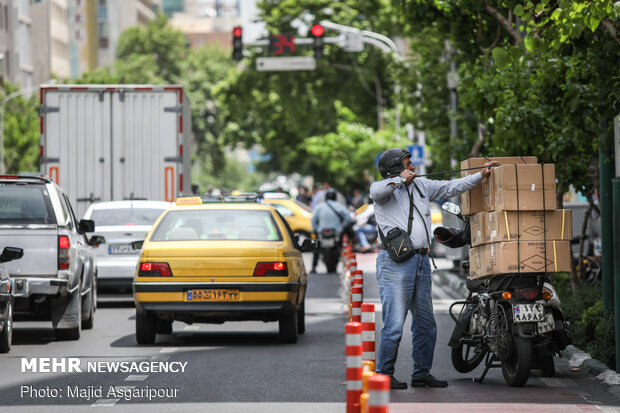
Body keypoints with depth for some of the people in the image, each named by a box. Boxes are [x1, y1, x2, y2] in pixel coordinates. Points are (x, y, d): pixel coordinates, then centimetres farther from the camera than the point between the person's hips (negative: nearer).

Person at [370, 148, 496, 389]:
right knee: (394, 324, -10)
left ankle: (421, 374, 20)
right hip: (395, 263, -8)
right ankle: (384, 375, -2)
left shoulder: (421, 186, 17)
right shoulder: (384, 188, -3)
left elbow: (451, 188, 22)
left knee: (425, 324, 11)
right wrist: (400, 179, -16)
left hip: (421, 261, 8)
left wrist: (480, 176, 18)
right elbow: (376, 192, -27)